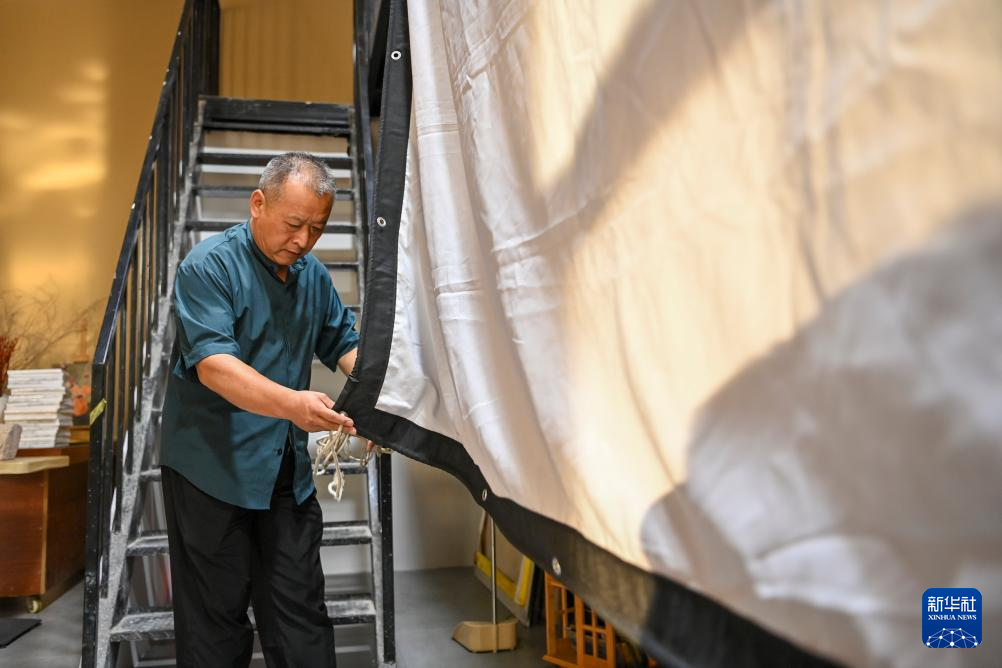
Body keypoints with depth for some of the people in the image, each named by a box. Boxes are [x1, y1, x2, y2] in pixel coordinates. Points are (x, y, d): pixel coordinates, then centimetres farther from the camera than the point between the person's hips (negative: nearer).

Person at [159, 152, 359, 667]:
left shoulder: (313, 275, 8)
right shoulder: (209, 267, -13)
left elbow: (344, 343, 16)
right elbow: (213, 364, -25)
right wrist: (291, 403, -40)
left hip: (288, 471, 6)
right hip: (213, 467, -5)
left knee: (300, 614, 11)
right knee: (216, 618, 5)